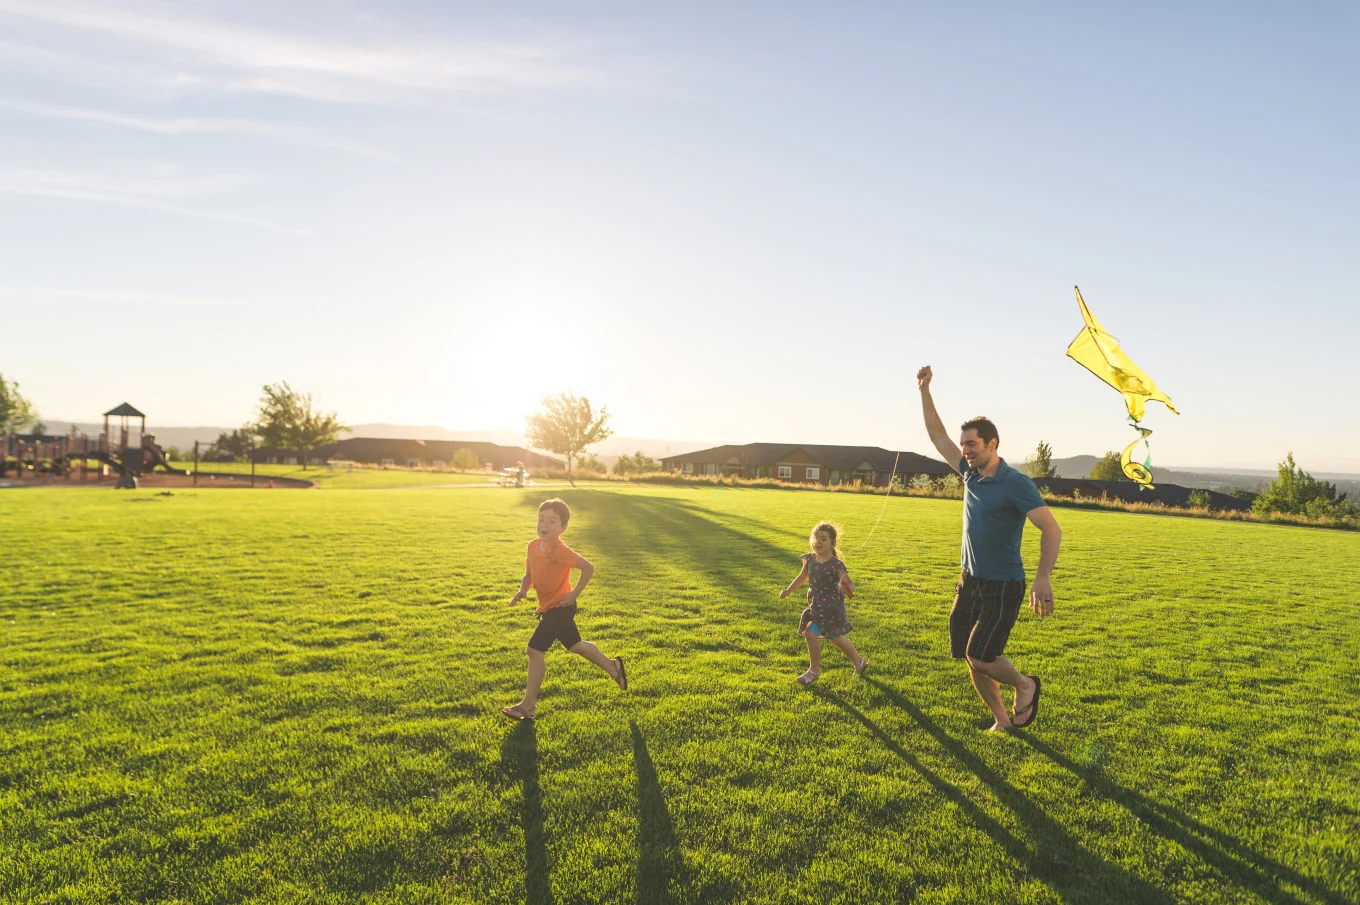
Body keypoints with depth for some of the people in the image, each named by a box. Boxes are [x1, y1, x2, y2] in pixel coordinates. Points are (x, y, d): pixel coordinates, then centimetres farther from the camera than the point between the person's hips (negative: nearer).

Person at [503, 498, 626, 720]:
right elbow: (528, 575, 10)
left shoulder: (560, 551, -24)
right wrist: (522, 590, -10)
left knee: (534, 650, -10)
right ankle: (612, 666, 42)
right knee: (575, 645, 22)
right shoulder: (533, 546, -1)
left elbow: (588, 567, -24)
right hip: (547, 608, 8)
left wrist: (574, 594, -20)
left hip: (560, 608, -8)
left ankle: (528, 705, 2)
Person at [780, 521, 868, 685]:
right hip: (815, 606, 7)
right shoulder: (810, 559, -2)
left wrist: (847, 588, -49)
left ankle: (814, 670, 7)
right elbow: (802, 577, 15)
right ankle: (859, 662, 44)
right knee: (836, 638, 21)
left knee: (810, 633, -14)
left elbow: (849, 583, -26)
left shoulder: (835, 565, -20)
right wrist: (788, 591, 19)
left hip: (831, 608, -7)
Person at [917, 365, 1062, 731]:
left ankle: (1025, 685, 18)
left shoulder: (1015, 483, -16)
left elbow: (1052, 529, -20)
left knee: (980, 658, -12)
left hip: (1003, 587, -7)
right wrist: (924, 390, 10)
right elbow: (937, 435, 13)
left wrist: (1043, 578, -30)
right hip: (969, 582, 7)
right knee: (971, 660, 9)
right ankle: (1002, 720, 27)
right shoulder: (970, 474, 4)